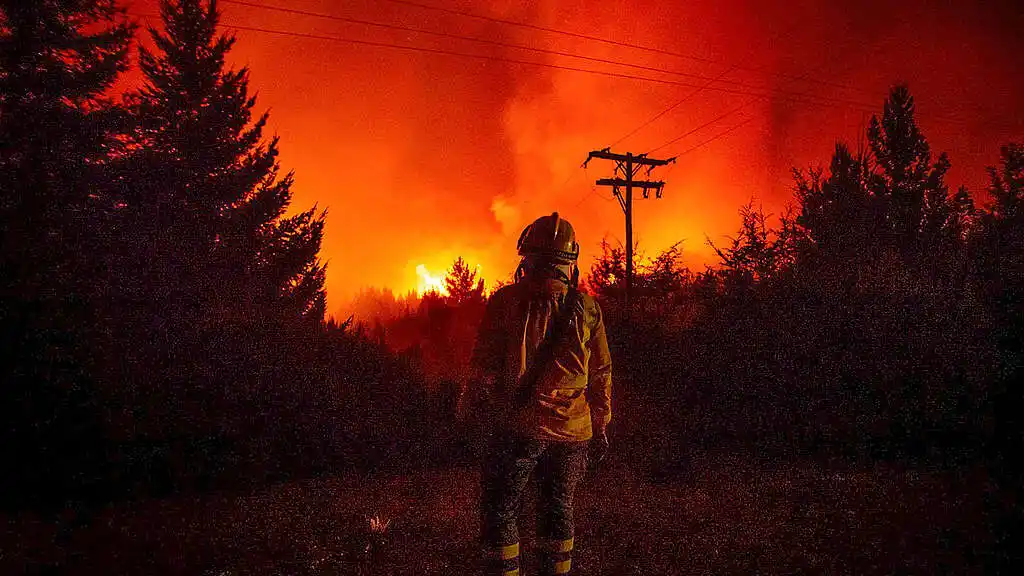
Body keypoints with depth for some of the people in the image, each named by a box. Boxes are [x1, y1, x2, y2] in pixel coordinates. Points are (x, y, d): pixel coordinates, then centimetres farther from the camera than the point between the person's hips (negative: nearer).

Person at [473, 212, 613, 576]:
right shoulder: (587, 307, 2)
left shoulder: (506, 300, -7)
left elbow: (485, 365, -4)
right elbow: (601, 374, 6)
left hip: (520, 425, -3)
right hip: (573, 430, 4)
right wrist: (600, 428, 16)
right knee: (558, 509, 19)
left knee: (500, 512, 9)